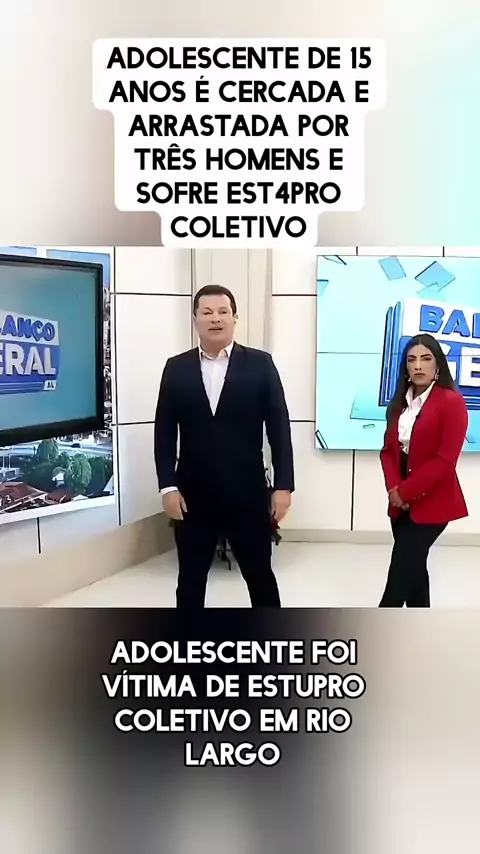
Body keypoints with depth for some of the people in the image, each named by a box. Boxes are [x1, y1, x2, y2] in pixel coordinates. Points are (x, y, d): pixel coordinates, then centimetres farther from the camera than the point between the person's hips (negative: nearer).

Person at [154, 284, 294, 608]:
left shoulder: (260, 364, -1)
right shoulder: (176, 368, 4)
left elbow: (279, 428, -3)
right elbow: (164, 432, 3)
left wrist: (283, 485, -7)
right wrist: (168, 486, -5)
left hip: (247, 493, -1)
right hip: (193, 495, 2)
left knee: (260, 576, 12)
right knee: (190, 580, 13)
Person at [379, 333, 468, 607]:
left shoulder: (452, 401, -11)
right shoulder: (401, 402, 11)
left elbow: (445, 460, -17)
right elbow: (389, 450, 8)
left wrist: (406, 491, -16)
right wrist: (394, 488, -9)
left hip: (432, 503, -7)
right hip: (402, 502, 7)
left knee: (402, 567, -8)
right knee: (412, 566, 14)